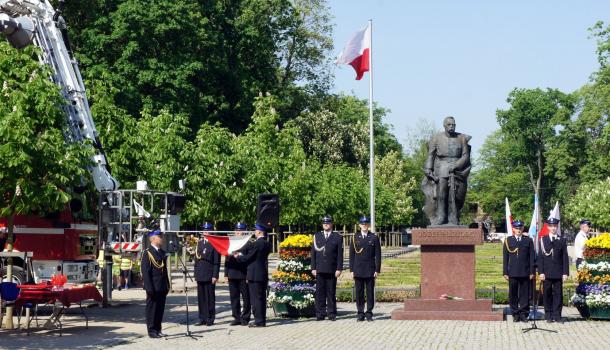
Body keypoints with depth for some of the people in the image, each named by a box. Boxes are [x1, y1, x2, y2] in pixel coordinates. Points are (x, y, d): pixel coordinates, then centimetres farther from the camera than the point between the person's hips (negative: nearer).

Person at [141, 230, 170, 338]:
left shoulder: (162, 253, 14)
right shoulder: (147, 253, -9)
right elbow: (145, 272, -13)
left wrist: (167, 286, 14)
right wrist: (149, 288, -18)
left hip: (162, 288, 7)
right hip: (153, 288, -7)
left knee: (160, 309, 11)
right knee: (152, 309, 1)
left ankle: (158, 330, 19)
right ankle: (152, 331, 6)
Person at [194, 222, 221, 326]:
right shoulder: (199, 243, 15)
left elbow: (217, 261, -7)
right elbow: (196, 259, 17)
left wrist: (215, 275, -12)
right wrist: (196, 273, 11)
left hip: (209, 276, -6)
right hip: (200, 275, 6)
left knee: (210, 298, -1)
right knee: (201, 298, 7)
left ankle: (210, 319, 5)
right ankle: (202, 319, 13)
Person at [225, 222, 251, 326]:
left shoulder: (248, 244, -2)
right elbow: (227, 259, 14)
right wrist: (226, 274, 9)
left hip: (244, 275, -5)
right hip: (232, 275, 5)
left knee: (246, 298, 0)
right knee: (234, 298, 7)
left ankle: (245, 318, 7)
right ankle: (237, 318, 14)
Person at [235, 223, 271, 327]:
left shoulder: (256, 244, -16)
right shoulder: (267, 244, 10)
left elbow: (248, 258, -11)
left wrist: (238, 256, 8)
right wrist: (241, 255, 20)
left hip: (255, 275, -8)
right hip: (264, 275, 8)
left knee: (255, 298, -4)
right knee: (262, 298, 12)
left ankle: (259, 321, -5)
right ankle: (262, 320, 16)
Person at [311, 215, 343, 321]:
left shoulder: (338, 237, 6)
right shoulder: (316, 236, 12)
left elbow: (340, 255, 2)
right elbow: (313, 253, 10)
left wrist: (339, 269, -5)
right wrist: (313, 268, 3)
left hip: (332, 270, -2)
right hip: (320, 270, 2)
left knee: (331, 292, 1)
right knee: (320, 292, 0)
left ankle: (331, 313, 7)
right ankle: (320, 314, 4)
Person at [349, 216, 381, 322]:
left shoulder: (374, 237, 5)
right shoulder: (355, 238, 8)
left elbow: (378, 255, 3)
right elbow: (351, 255, 8)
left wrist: (377, 270, -4)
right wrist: (351, 270, 2)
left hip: (370, 270, -1)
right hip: (358, 270, 1)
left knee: (370, 292, 1)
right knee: (359, 293, 2)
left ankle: (369, 314, 7)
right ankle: (360, 314, 8)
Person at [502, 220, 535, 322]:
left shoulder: (528, 240, 7)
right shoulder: (508, 240, 7)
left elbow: (532, 257, 6)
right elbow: (505, 258, 7)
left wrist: (532, 272, 0)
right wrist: (505, 272, 2)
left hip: (525, 273, 0)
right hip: (513, 273, 0)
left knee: (525, 294, 1)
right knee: (513, 295, 2)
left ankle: (524, 314, 8)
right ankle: (515, 314, 9)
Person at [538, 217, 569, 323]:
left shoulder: (562, 241, 7)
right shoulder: (543, 240, 5)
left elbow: (565, 258, 5)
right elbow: (540, 257, 2)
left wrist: (565, 273, -2)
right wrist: (541, 272, -6)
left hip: (558, 273, 1)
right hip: (547, 273, 0)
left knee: (558, 294, 1)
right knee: (547, 294, 3)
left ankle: (557, 315, 5)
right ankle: (548, 315, 10)